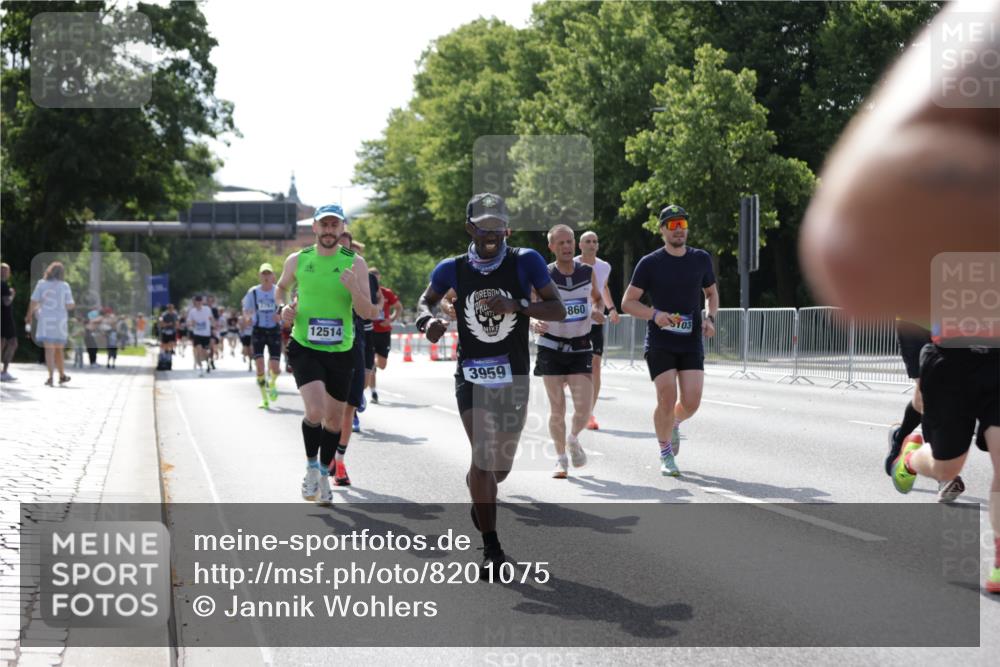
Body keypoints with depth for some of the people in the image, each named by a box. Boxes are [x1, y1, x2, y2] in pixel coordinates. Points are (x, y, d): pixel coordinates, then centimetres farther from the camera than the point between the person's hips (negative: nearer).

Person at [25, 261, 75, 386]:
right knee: (59, 349, 16)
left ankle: (50, 377, -13)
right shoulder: (65, 286, 0)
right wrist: (73, 305, 21)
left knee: (49, 349, -4)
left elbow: (34, 302, -3)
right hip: (60, 320, 1)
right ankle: (62, 375, 25)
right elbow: (70, 305, -2)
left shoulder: (41, 284, -1)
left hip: (45, 320, -1)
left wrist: (29, 316, 10)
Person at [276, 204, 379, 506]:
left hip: (340, 351, 1)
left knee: (333, 418, 11)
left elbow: (368, 313, -7)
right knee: (315, 412, -21)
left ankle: (324, 475, 32)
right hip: (305, 348, -1)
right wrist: (284, 307, 0)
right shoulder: (297, 261, -1)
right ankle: (311, 467, 4)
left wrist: (355, 290, -26)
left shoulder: (355, 263, -4)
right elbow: (282, 287, 20)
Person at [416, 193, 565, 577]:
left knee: (501, 466, 14)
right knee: (483, 455, -16)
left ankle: (477, 488, 51)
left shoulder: (526, 262, -6)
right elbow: (425, 302, 14)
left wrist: (517, 306, -24)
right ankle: (491, 549, -7)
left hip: (514, 376, 1)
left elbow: (558, 311, -7)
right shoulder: (453, 269, -2)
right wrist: (427, 321, -11)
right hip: (471, 376, -1)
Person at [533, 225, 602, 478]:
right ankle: (560, 459, 18)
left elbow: (597, 298, 19)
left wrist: (599, 311, -4)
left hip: (580, 347, 2)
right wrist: (534, 323, -27)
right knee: (557, 407, 1)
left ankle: (573, 439, 24)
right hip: (551, 348, -2)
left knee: (584, 407, -8)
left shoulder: (588, 272, 0)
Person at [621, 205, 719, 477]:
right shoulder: (650, 263, -4)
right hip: (660, 344, -3)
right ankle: (666, 454, 11)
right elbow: (627, 302, -1)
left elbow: (711, 293, 23)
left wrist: (710, 318, 3)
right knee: (667, 399, -11)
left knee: (691, 402, -7)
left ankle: (674, 425, 29)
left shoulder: (701, 259, 7)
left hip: (692, 344, 3)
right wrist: (654, 314, -18)